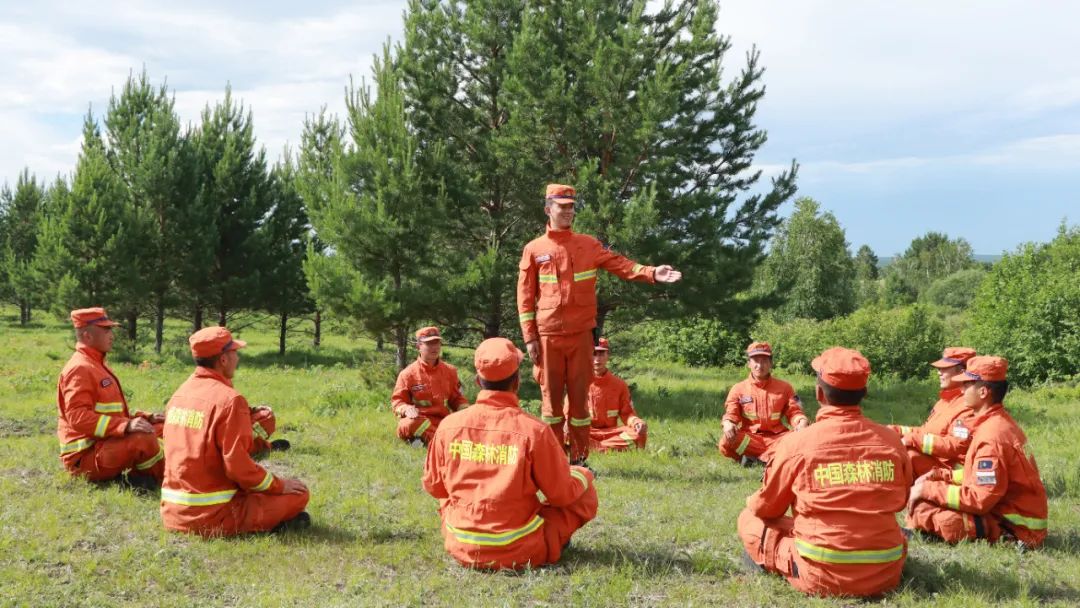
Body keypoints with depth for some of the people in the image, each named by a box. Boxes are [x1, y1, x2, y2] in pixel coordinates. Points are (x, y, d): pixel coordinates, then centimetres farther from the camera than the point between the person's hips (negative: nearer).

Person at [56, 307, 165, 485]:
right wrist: (126, 425, -34)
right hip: (85, 456, -11)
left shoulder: (96, 365, 19)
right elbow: (78, 417, -26)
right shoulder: (80, 369, -14)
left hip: (102, 446, 11)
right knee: (143, 439, -32)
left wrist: (146, 418, 8)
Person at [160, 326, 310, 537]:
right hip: (212, 517, -8)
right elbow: (238, 466, -19)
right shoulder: (230, 400, -16)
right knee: (298, 493, 2)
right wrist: (280, 485, -4)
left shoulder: (179, 394, 8)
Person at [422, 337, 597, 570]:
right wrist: (580, 479, 16)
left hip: (461, 550, 3)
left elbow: (433, 485, 7)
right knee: (582, 476, 13)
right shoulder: (534, 430, -17)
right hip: (519, 554, -3)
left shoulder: (449, 426, -8)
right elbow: (563, 495, -8)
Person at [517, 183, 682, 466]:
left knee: (579, 396, 5)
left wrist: (652, 273, -20)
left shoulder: (589, 245, 8)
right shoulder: (534, 250, 4)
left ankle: (579, 459, 14)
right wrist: (529, 337, -3)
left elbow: (619, 264, -3)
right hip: (548, 336, -1)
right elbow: (525, 296, 3)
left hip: (581, 334, 1)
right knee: (551, 396, 4)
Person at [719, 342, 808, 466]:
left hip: (777, 439, 1)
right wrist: (728, 424, -26)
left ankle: (754, 458, -25)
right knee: (726, 442, -33)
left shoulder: (784, 387, 9)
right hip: (749, 438, -1)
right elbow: (731, 414, -1)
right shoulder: (738, 389, 7)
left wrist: (802, 422, -19)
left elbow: (794, 412, 6)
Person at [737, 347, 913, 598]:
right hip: (886, 574, 3)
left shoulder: (797, 442, -12)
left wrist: (753, 503, 26)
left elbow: (766, 508, 2)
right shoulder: (891, 440, -3)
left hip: (821, 577, -3)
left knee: (750, 518, 15)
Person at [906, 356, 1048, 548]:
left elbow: (981, 499, -24)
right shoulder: (999, 423, 9)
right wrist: (940, 475, 8)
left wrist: (929, 490, -17)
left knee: (922, 509, -24)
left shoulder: (992, 435, -22)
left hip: (1014, 530, -9)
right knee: (921, 494, 10)